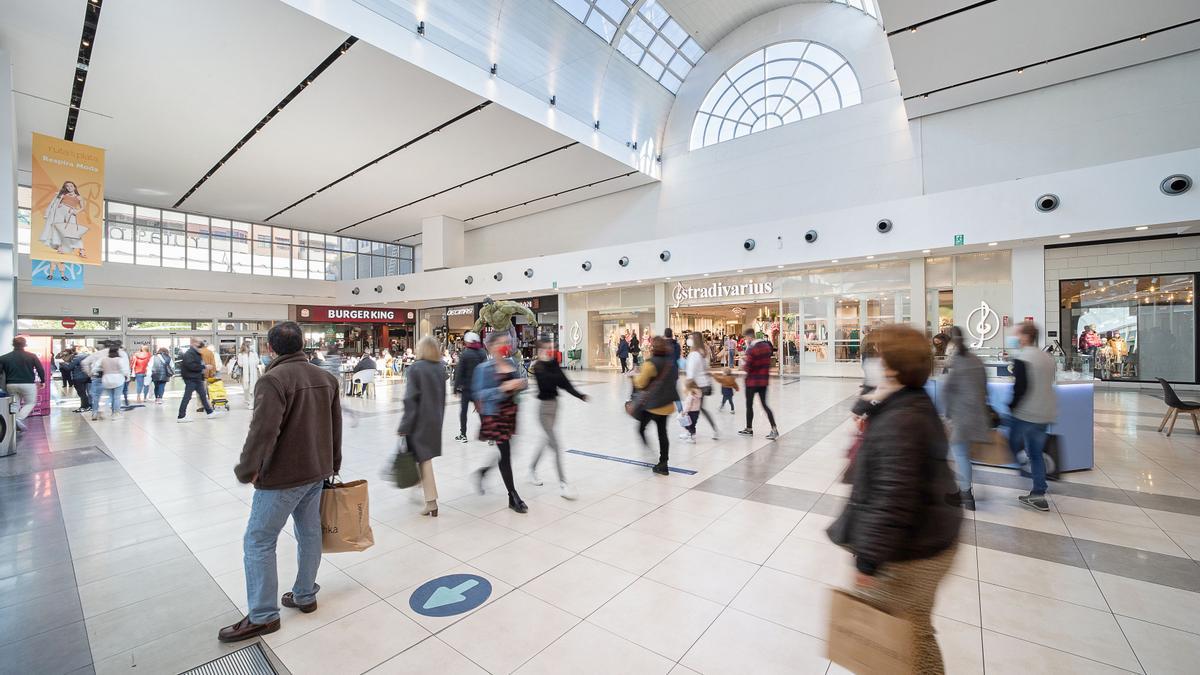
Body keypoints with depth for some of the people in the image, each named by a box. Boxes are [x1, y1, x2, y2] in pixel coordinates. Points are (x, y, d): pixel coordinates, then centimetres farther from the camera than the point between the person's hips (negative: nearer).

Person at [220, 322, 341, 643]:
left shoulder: (273, 379, -17)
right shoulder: (326, 378, 6)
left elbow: (263, 431, -25)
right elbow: (336, 427, 12)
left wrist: (247, 469, -11)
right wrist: (332, 464, 22)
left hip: (282, 476, -7)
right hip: (316, 472, 8)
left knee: (258, 542, 7)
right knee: (310, 533, 18)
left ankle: (263, 616, 16)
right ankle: (305, 595, 32)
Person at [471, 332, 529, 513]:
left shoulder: (512, 363, 4)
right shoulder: (485, 368, -11)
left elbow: (522, 382, 15)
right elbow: (479, 393, -15)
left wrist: (521, 383, -10)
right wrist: (503, 388, -25)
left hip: (511, 412, 6)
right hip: (494, 415, -6)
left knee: (503, 452, 16)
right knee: (505, 453, -1)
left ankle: (481, 473, 45)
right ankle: (513, 497, 13)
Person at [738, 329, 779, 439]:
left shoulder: (751, 350, -19)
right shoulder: (766, 346, 4)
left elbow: (747, 368, -18)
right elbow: (768, 362, 13)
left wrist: (743, 362, 0)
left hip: (752, 381, -7)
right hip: (764, 380, 7)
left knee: (749, 405, 8)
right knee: (764, 404, 11)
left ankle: (749, 429, 19)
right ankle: (774, 429, 2)